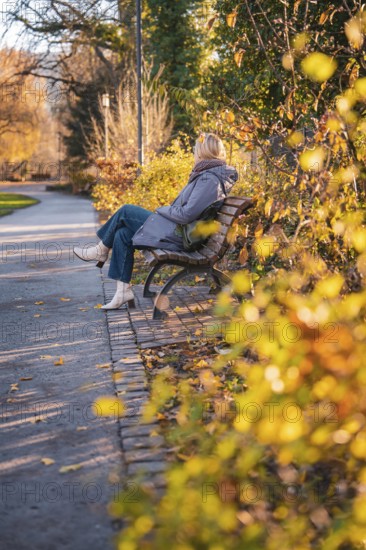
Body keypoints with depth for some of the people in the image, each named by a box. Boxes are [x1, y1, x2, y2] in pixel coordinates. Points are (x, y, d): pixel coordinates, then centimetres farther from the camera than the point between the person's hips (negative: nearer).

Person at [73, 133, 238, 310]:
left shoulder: (210, 179, -19)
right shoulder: (209, 175, 13)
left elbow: (187, 214, -24)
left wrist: (161, 210, -8)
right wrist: (167, 210, 9)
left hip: (178, 235, -10)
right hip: (180, 231, 10)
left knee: (126, 211, -4)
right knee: (122, 234, 5)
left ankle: (101, 251, 16)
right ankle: (123, 290, 6)